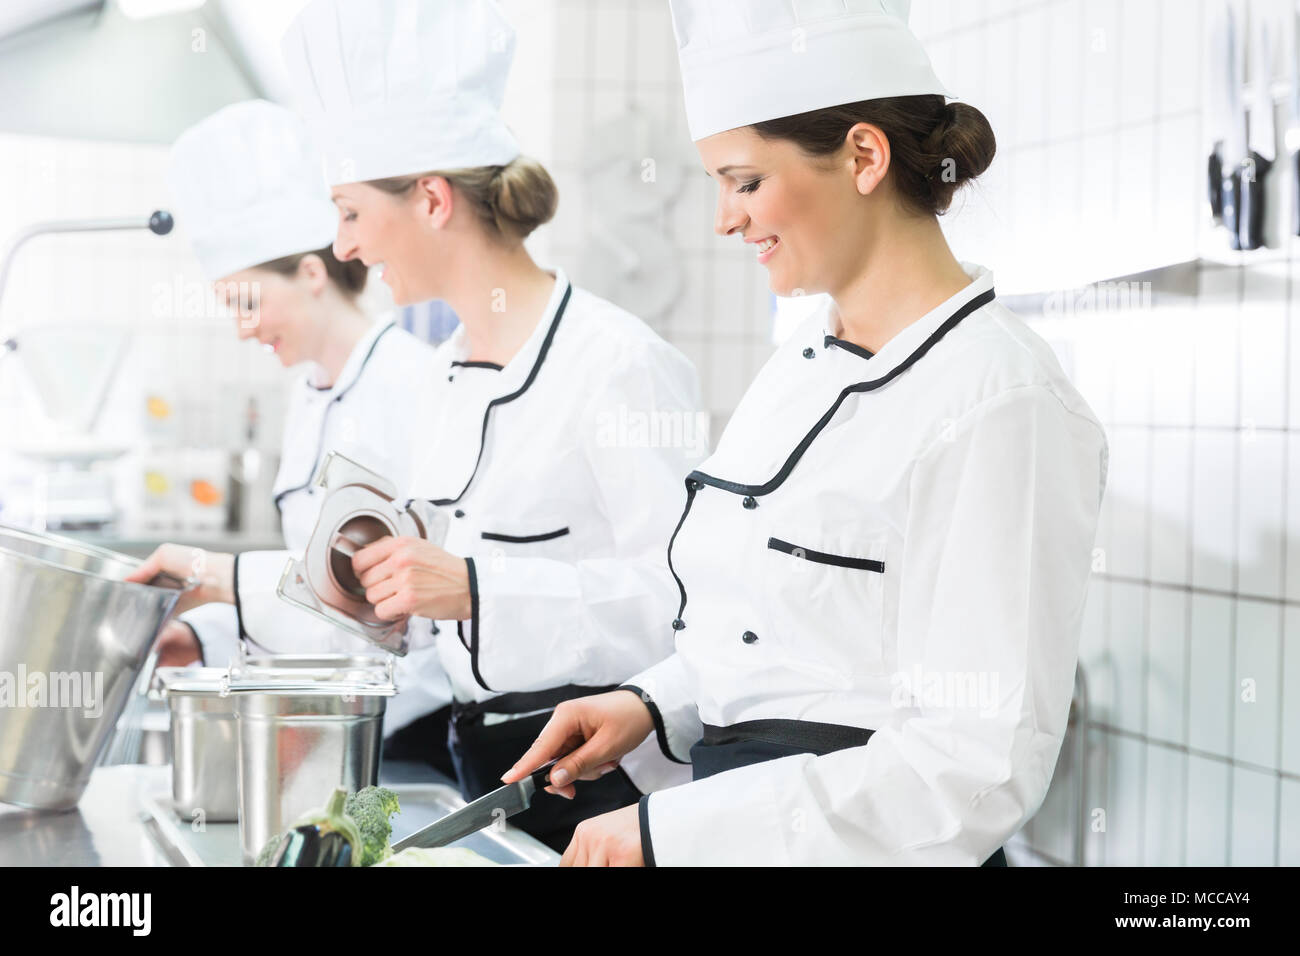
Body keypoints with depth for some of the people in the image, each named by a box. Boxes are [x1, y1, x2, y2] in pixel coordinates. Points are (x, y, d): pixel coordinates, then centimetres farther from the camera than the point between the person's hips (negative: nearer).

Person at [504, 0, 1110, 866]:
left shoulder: (997, 401, -19)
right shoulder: (804, 363, 6)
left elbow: (980, 769, -23)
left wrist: (671, 828, -23)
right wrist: (652, 705, 1)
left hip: (866, 843, -7)